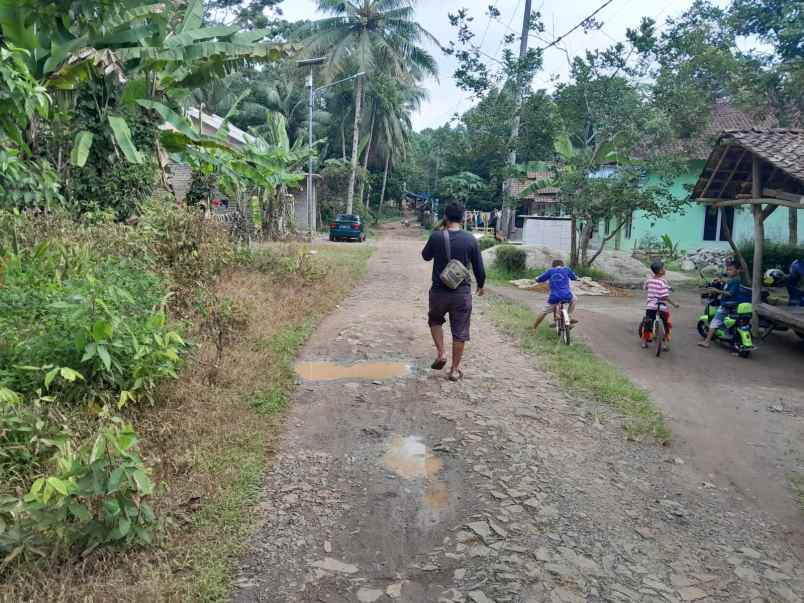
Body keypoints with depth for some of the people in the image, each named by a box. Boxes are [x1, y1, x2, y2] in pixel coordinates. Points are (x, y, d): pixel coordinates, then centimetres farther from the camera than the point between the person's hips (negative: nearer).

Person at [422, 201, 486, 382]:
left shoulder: (436, 237, -9)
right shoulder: (470, 240, -6)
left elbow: (426, 256, 10)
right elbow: (479, 267, 1)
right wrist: (481, 285, 19)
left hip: (439, 291, 0)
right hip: (462, 292, 0)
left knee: (435, 320, 27)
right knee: (459, 332, 10)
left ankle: (441, 353, 12)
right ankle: (455, 370, 16)